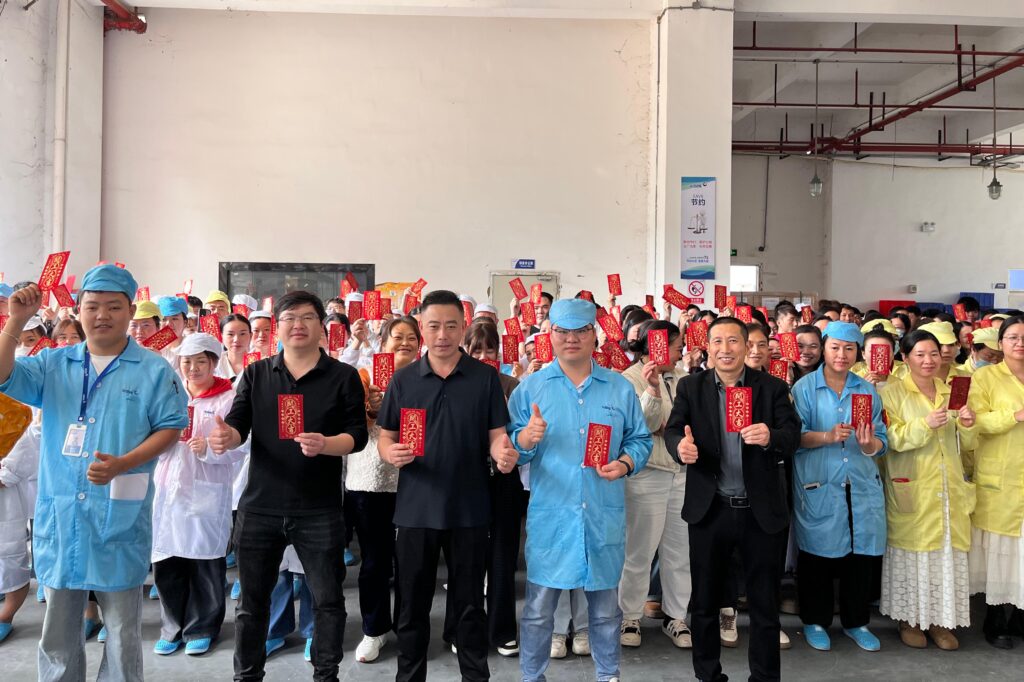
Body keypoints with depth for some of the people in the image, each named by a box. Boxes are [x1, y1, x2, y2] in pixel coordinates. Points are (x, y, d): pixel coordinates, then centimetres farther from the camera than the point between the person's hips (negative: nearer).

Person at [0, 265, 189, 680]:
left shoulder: (154, 371, -3)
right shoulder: (54, 364, 7)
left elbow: (170, 427, -6)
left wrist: (123, 464, -19)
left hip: (120, 516, -3)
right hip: (60, 514, 3)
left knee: (122, 627, 10)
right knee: (58, 627, 17)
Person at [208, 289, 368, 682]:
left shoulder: (344, 377, -1)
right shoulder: (255, 375, 6)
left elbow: (357, 435, -5)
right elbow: (239, 426, 1)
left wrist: (325, 445, -25)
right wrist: (226, 436, -23)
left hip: (319, 510, -2)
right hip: (259, 507, 2)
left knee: (328, 600, 7)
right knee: (251, 600, 14)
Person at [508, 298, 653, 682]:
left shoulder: (620, 388, 6)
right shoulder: (530, 387, 1)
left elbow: (640, 440, 11)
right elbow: (509, 446, 0)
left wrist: (625, 464, -8)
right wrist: (527, 438, -21)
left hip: (605, 517, 2)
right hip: (550, 516, -2)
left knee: (606, 606, 16)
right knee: (538, 608, 5)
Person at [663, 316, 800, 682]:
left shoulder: (773, 387, 1)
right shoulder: (690, 387, 3)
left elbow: (793, 435, -7)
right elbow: (672, 430, -6)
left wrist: (771, 437, -30)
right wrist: (681, 446, -29)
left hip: (762, 511, 0)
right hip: (709, 510, 1)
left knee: (765, 604, 12)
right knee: (705, 601, 13)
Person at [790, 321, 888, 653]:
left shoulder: (868, 390, 9)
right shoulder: (804, 387, -1)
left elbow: (881, 441, 6)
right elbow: (794, 436, -8)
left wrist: (869, 445, -16)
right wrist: (828, 436, -23)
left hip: (862, 486, 3)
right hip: (818, 487, -3)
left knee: (861, 553, 8)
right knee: (818, 554, 3)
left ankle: (856, 621, 27)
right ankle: (815, 620, 21)